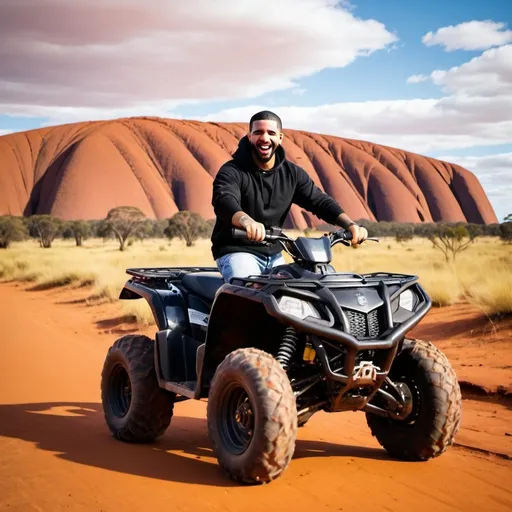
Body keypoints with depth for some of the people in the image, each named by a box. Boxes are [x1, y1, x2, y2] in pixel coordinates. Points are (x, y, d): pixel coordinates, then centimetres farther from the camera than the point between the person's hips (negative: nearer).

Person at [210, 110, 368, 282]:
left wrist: (350, 225, -18)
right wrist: (246, 221, -55)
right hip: (236, 251, -6)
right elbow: (224, 202, -32)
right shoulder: (232, 171, -12)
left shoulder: (292, 173, 5)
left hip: (274, 255, 6)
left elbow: (319, 200, 0)